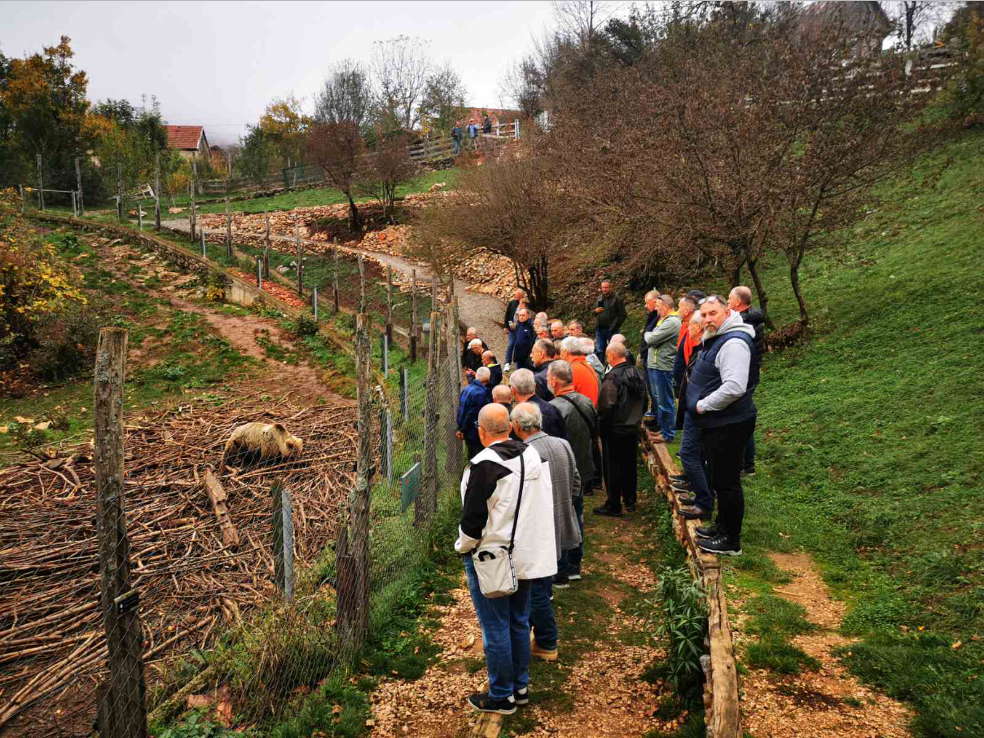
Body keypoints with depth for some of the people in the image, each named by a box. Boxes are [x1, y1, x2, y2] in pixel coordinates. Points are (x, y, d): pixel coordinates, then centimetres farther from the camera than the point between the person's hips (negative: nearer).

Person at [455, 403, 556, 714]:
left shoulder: (484, 465, -22)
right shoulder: (532, 455, 1)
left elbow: (473, 517, -19)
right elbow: (543, 506, 10)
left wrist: (463, 548, -1)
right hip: (526, 556, 7)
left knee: (496, 629, 6)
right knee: (519, 622, 19)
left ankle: (502, 696, 19)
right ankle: (521, 686, 32)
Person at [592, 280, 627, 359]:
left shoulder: (617, 299, -5)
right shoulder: (599, 298, 13)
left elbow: (622, 315, -7)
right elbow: (593, 313, 22)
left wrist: (614, 326, -13)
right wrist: (595, 311, -2)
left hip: (611, 329, -5)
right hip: (600, 329, 5)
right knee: (599, 351, 8)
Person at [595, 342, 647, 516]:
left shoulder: (613, 377, -20)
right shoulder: (638, 374, 5)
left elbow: (606, 406, -25)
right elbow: (644, 402, 14)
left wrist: (601, 423, -9)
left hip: (614, 430, -7)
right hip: (633, 428, 7)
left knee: (612, 468, 3)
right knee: (630, 466, 18)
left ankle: (613, 506, 9)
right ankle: (630, 501, 28)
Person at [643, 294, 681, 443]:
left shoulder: (672, 322, -18)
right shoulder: (664, 320, 16)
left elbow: (651, 339, -20)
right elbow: (651, 339, 14)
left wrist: (646, 334, -1)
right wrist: (649, 335, -5)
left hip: (663, 367, -10)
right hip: (654, 365, 10)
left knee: (665, 402, -1)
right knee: (658, 399, 18)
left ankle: (668, 434, 8)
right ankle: (663, 429, 29)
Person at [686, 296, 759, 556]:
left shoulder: (733, 342, -21)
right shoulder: (716, 339, 13)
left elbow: (733, 388, -31)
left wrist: (703, 405, -19)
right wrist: (701, 405, 14)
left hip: (728, 426, -11)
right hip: (714, 423, 11)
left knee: (726, 482, -2)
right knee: (720, 480, 21)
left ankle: (731, 541, 9)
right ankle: (722, 527, 36)